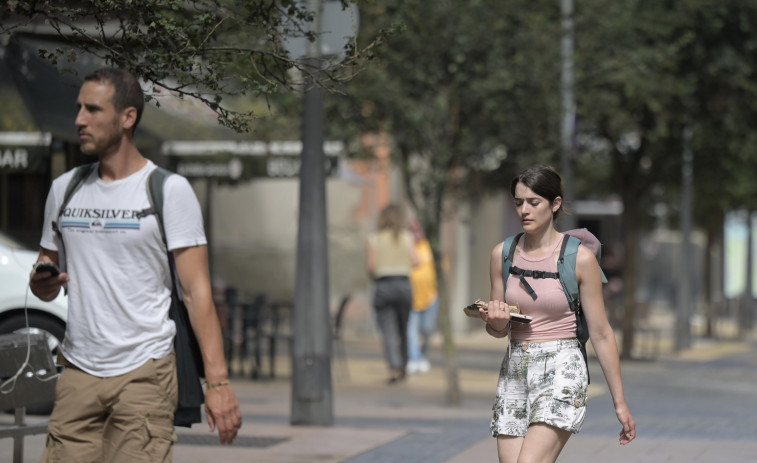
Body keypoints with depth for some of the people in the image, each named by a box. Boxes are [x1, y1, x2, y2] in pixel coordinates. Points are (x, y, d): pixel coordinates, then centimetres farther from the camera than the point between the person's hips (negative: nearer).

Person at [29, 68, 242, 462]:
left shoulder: (169, 190, -2)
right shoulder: (64, 189, 14)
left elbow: (196, 289, -7)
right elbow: (47, 288, 21)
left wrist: (217, 381, -15)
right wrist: (42, 282, -5)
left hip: (144, 373, -4)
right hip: (78, 371, 4)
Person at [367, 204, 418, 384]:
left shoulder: (375, 239, 2)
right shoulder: (406, 237, 4)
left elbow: (371, 266, -5)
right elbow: (415, 261, -6)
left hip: (383, 286, -1)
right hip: (404, 284, 1)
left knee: (389, 333, -5)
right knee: (404, 330, 17)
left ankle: (394, 368, -20)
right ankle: (403, 368, 22)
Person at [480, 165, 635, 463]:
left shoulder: (579, 258, -6)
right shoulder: (503, 254, 7)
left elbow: (601, 334, -2)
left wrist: (620, 402, -1)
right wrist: (496, 322, -10)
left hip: (562, 371, -5)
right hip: (514, 371, 5)